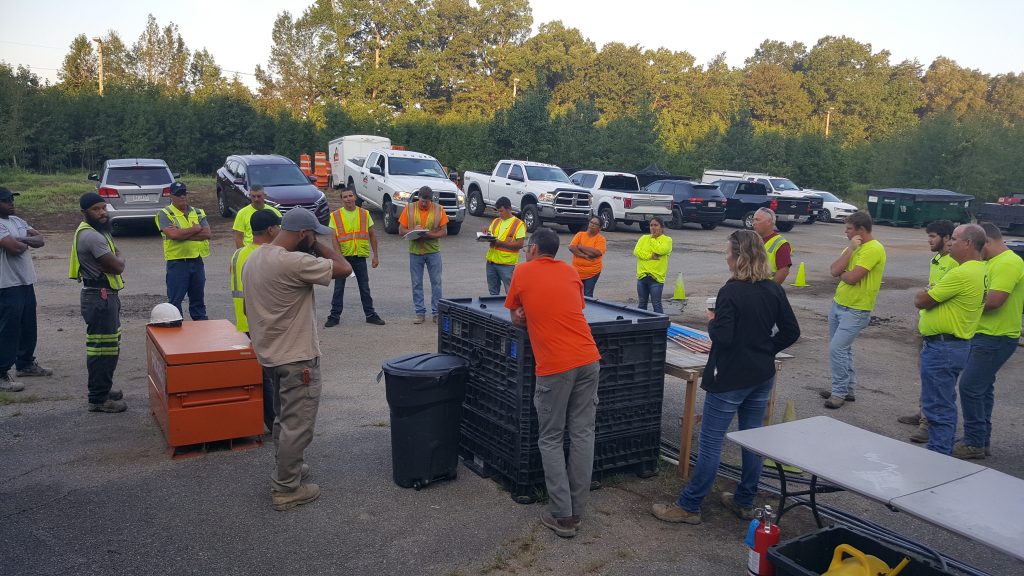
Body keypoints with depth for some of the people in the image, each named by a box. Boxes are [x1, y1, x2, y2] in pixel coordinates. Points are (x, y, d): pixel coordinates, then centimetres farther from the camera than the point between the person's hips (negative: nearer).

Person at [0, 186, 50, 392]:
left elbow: (40, 240, 7)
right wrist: (27, 242, -3)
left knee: (28, 327, 19)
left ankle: (25, 364, 34)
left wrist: (21, 239, -11)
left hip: (26, 282, 9)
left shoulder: (17, 221, 13)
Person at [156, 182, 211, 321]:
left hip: (197, 261, 4)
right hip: (177, 263, -4)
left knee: (198, 298, 14)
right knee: (175, 300, 2)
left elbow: (207, 234, -4)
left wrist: (182, 234, -14)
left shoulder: (198, 213, 11)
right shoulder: (165, 214, -2)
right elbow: (173, 234, -20)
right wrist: (196, 229, -8)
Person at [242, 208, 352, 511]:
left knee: (285, 418, 24)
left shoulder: (253, 258, 5)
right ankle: (286, 489, 11)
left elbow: (248, 308, 14)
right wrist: (318, 244, -7)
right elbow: (344, 268, -20)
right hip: (297, 358, -9)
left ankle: (287, 468, 37)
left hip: (270, 354, 9)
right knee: (297, 424, 2)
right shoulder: (293, 262, -25)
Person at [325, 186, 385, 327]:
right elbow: (334, 238, -6)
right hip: (343, 256, -1)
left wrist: (376, 256, 5)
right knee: (339, 288, 5)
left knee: (365, 287, 9)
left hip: (360, 256, 1)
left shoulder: (364, 214, 3)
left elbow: (372, 235, 8)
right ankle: (335, 316, 15)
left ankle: (370, 314, 19)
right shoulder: (335, 215, -3)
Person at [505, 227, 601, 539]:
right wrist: (544, 317, 16)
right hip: (588, 360, 4)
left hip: (555, 367, -4)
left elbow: (516, 319, 14)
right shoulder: (571, 272, 15)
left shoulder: (523, 272, 6)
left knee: (551, 440, 8)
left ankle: (562, 516, 9)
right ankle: (576, 512, 18)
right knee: (583, 435, 10)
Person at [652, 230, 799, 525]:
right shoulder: (774, 290, 2)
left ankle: (688, 506, 8)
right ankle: (744, 502, 28)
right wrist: (765, 350, 14)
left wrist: (712, 321, -3)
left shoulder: (730, 292, -18)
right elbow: (791, 331, 6)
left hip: (730, 378, -7)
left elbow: (722, 337, -22)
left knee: (710, 442, 0)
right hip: (763, 376, 7)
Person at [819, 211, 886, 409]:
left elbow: (852, 278, -24)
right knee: (843, 349, 15)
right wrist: (850, 249, -9)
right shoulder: (853, 246, 11)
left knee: (837, 349, -12)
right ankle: (848, 389, 27)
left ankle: (839, 392, 0)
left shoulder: (874, 249, -17)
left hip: (856, 311, -9)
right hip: (838, 304, 9)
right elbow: (834, 270, -3)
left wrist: (841, 273, -3)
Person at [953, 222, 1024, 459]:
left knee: (970, 387, -9)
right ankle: (982, 440, 24)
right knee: (982, 388, 15)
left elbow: (993, 300, -25)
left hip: (995, 339, -11)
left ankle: (974, 443, -1)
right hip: (984, 335, 11)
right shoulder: (992, 262, 16)